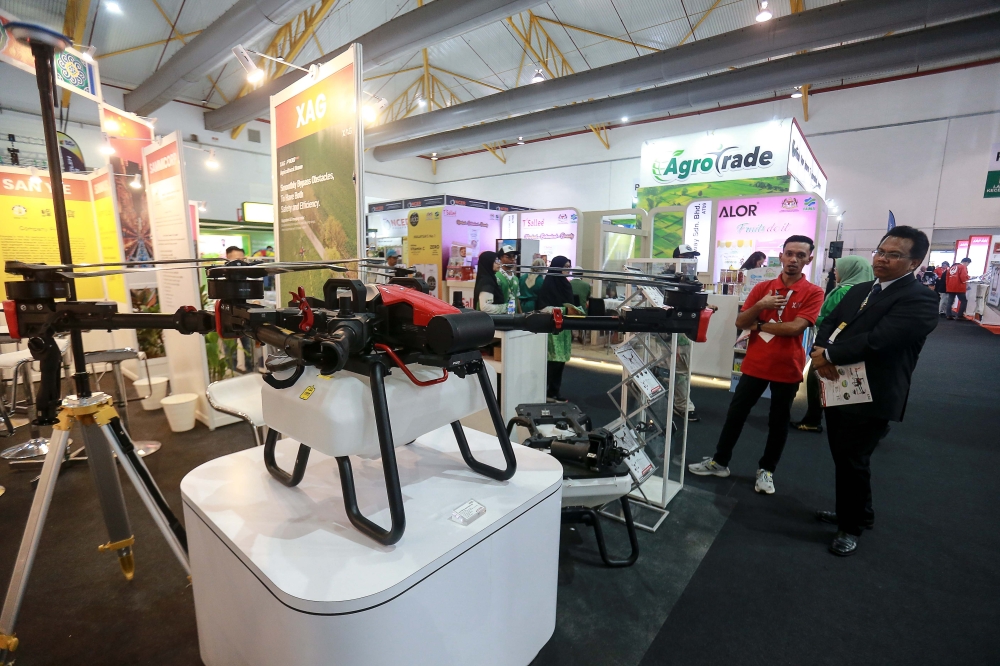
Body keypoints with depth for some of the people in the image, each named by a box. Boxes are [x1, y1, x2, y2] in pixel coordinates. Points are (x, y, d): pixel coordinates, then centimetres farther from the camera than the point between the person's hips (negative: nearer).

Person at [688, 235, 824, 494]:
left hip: (787, 368, -2)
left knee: (778, 422, 11)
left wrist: (759, 325, -9)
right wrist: (760, 305, -18)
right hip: (755, 364, 3)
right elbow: (740, 322, -2)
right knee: (735, 414, 9)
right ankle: (719, 461, 22)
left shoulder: (814, 293, -6)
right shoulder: (762, 288, 3)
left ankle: (766, 470, 27)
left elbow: (795, 327, -19)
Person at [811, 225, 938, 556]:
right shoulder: (859, 290, 12)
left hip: (872, 396, -8)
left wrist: (829, 355, -19)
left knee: (853, 462, 4)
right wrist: (820, 350, -14)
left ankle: (851, 526, 25)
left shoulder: (919, 299, -13)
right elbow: (830, 323, 5)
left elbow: (877, 340, -26)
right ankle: (858, 512, 41)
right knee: (843, 457, 20)